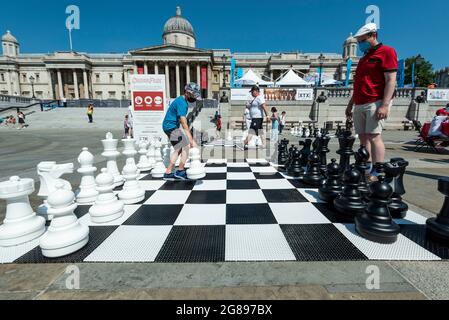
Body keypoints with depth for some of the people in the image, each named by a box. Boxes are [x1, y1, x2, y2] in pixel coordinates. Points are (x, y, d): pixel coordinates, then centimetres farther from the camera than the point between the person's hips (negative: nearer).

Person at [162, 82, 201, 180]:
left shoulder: (182, 101, 11)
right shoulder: (181, 103, -21)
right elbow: (184, 124, -29)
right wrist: (192, 141, -32)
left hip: (169, 126, 10)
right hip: (171, 127, -10)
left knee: (179, 149, 13)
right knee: (186, 146, -8)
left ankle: (168, 173, 16)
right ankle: (180, 171, 2)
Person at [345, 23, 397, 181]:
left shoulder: (386, 51, 1)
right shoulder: (364, 57, 25)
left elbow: (391, 80, -10)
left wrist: (385, 105, -20)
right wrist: (351, 103, 22)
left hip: (376, 103, -8)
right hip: (360, 105, 8)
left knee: (373, 136, -15)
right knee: (363, 137, 2)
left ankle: (377, 174, -13)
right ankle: (367, 171, 6)